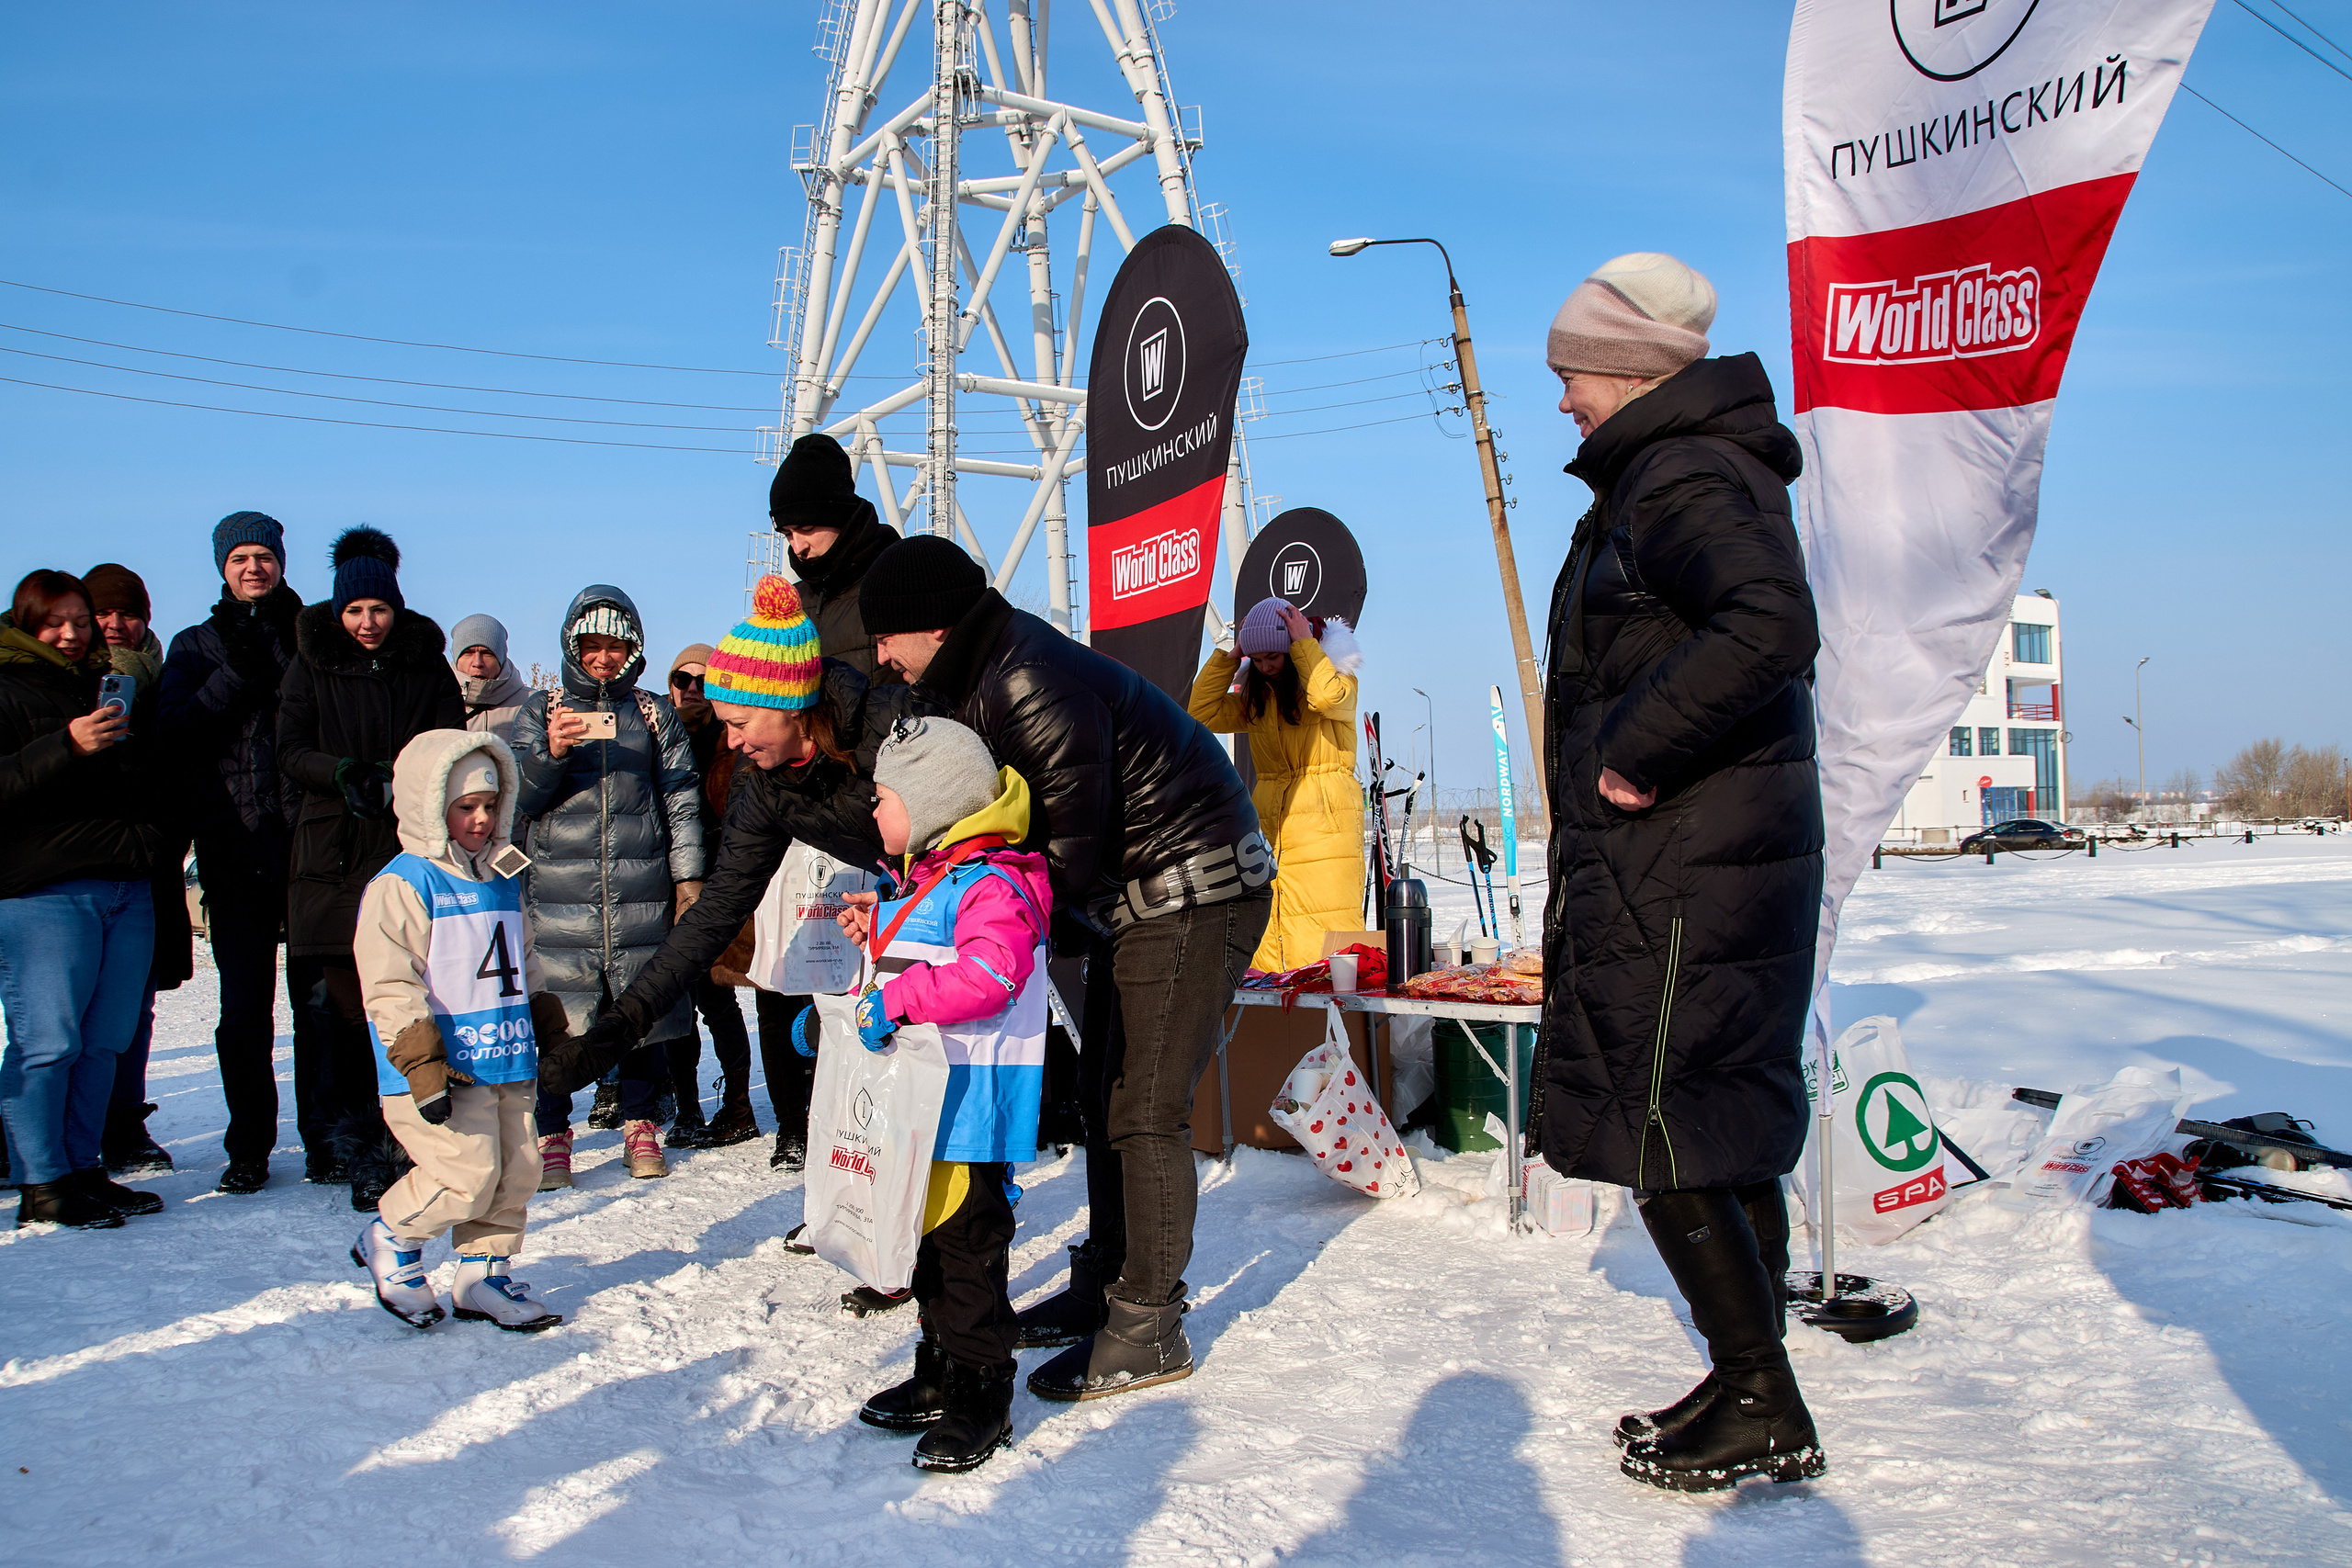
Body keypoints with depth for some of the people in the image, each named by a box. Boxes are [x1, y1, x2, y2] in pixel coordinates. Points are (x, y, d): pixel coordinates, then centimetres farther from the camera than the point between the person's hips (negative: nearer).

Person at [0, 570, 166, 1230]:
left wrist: (153, 846, 16)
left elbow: (145, 783, 29)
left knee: (104, 1041, 7)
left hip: (128, 888, 6)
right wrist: (68, 747, -23)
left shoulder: (108, 686, 21)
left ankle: (83, 1169, 15)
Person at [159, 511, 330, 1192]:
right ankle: (249, 1147, 13)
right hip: (236, 849, 1)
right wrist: (236, 674, -10)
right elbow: (175, 736, -2)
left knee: (320, 1001, -1)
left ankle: (323, 1140, 8)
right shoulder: (197, 646, 14)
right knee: (244, 1007, 3)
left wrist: (282, 655, -10)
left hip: (312, 841, -1)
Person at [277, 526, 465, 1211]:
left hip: (412, 850, 0)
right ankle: (362, 1148, 2)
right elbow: (291, 753, 3)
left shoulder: (427, 665, 10)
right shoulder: (311, 663, 10)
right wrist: (346, 774, -16)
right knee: (343, 1004, -4)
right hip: (335, 852, 0)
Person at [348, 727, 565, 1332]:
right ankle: (390, 1242, 14)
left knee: (516, 1173, 8)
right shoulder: (402, 885, -10)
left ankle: (482, 1274, 24)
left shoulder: (500, 879, 15)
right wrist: (422, 1065, -22)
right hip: (447, 1069, -8)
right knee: (466, 1176, -13)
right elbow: (389, 985, -16)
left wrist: (553, 1030, 24)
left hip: (509, 1066, 8)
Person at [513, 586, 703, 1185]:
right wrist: (550, 752, -15)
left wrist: (689, 876, 2)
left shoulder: (655, 714, 12)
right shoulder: (542, 711, 11)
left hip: (641, 893, 1)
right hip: (559, 893, 0)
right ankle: (551, 1134, 9)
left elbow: (681, 800, 10)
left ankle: (641, 1125, 18)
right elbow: (519, 798, 4)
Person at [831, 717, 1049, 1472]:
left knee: (969, 1246, -3)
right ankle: (937, 1376, 31)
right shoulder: (922, 882, 16)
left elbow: (988, 974, -33)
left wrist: (896, 999, -32)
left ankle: (981, 1395, 8)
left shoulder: (991, 885, -17)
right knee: (929, 1239, 18)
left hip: (971, 1102, -10)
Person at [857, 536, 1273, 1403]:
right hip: (1131, 894, 11)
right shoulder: (984, 677, 5)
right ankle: (1103, 1285, 27)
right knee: (1104, 1096, 15)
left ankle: (1149, 1330, 2)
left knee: (1144, 1112, -8)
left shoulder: (1036, 688, -27)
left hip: (1193, 893, -11)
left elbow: (1069, 856, -26)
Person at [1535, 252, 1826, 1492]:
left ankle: (1764, 1410, 6)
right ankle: (1754, 1384, 26)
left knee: (1657, 1133, -3)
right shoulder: (1702, 471, 18)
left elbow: (1770, 627, -33)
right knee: (1731, 1128, 15)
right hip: (1735, 863, 11)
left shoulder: (1680, 477, -15)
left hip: (1676, 874, -11)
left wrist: (1638, 755, -24)